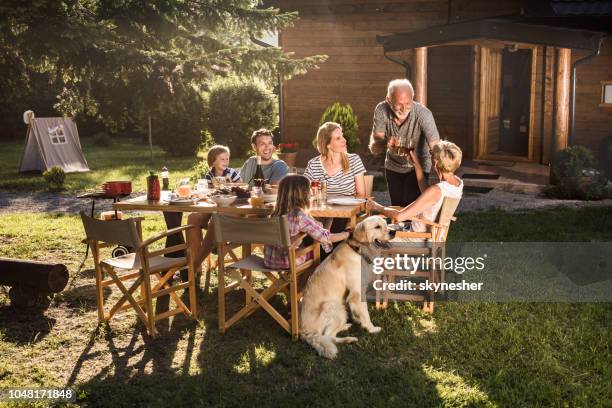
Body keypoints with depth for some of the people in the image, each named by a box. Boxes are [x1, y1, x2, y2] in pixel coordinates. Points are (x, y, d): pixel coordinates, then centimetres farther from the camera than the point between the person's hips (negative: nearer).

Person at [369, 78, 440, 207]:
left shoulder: (423, 114, -30)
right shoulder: (381, 110, -21)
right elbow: (373, 148, -20)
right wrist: (385, 143, -44)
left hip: (417, 168, -3)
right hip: (393, 167, 3)